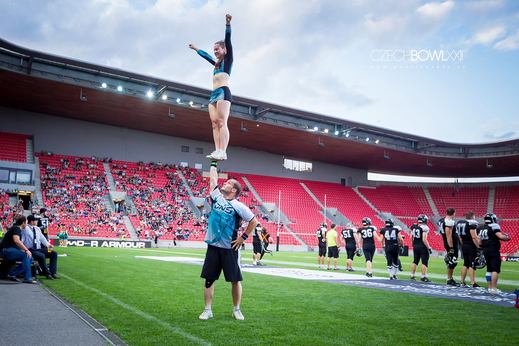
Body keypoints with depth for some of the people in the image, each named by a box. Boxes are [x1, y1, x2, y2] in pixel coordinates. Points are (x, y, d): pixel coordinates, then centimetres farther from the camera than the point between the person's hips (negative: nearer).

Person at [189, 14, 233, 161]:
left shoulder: (227, 60, 8)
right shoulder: (216, 64, 28)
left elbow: (228, 41, -3)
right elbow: (206, 56, 45)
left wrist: (228, 24, -14)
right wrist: (196, 49, 59)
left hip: (223, 92, -8)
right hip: (213, 94, 8)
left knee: (222, 122, -19)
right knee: (215, 123, -5)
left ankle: (222, 152, -28)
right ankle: (217, 151, -13)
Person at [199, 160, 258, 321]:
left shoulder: (238, 206, -6)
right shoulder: (216, 197, 6)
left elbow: (254, 221, -1)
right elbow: (213, 179, 14)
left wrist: (243, 237, -3)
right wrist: (213, 163, 21)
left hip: (229, 248, -3)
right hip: (213, 247, 4)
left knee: (235, 280, 4)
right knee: (209, 279, 5)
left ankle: (236, 310, 19)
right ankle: (207, 310, 15)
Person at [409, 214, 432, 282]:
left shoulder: (413, 226, 4)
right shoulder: (424, 228, -16)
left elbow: (411, 237, 9)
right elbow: (424, 240, -20)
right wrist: (429, 248, -13)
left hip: (415, 246, 7)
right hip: (423, 247, -7)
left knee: (415, 261, 17)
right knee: (424, 262, 1)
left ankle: (412, 275, 24)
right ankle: (423, 277, 1)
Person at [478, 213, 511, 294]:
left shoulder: (480, 228, 10)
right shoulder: (494, 226, -11)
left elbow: (478, 240, 12)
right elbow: (500, 236, -20)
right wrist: (506, 237, -1)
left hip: (485, 250, 7)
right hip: (494, 251, -7)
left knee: (489, 269, 16)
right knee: (495, 270, -4)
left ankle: (490, 287, 20)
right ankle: (493, 288, -6)